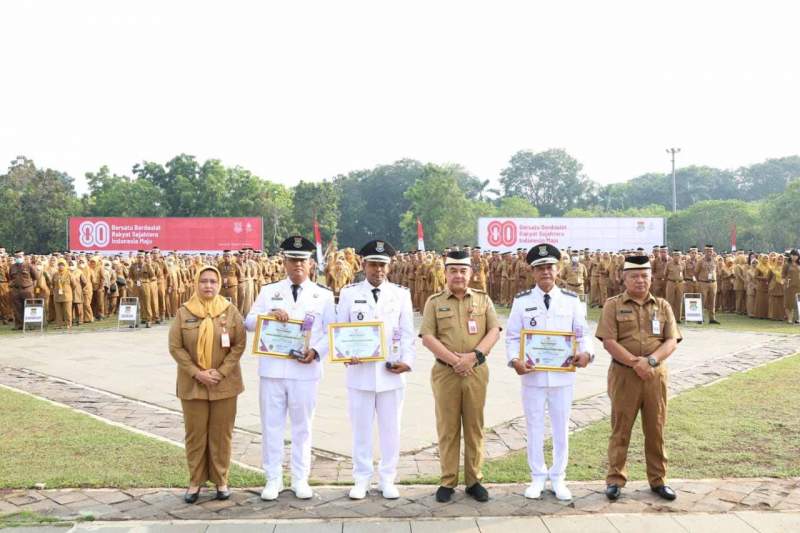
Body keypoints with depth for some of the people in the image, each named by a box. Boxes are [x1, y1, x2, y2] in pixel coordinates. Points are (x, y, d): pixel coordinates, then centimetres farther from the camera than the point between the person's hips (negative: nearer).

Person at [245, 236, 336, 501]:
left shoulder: (323, 295, 5)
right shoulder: (269, 291, 7)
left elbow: (331, 332, 3)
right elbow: (249, 322, 2)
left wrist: (316, 351, -14)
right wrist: (270, 314, -17)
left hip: (305, 370, -1)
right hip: (272, 369, 1)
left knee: (302, 426, 8)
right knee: (271, 425, 6)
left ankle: (300, 479, 20)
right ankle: (273, 479, 18)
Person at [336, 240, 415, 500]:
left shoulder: (401, 294, 5)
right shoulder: (349, 293, 4)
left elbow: (407, 332, 4)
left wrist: (407, 361, -9)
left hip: (391, 371, 1)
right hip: (359, 371, 0)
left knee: (390, 428, 8)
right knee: (361, 427, 7)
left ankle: (387, 479, 22)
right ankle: (361, 479, 20)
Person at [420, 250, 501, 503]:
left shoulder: (483, 299, 7)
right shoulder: (434, 301, 3)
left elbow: (494, 331, -1)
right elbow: (427, 337, -5)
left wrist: (474, 355, -15)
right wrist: (453, 359, -15)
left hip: (476, 371, 1)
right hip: (445, 372, -1)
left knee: (475, 427, 7)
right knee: (447, 428, 4)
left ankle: (474, 480, 17)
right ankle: (448, 481, 13)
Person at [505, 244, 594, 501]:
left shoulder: (571, 300, 2)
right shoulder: (522, 301, -1)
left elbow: (582, 333, 4)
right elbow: (512, 336, 0)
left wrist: (586, 353, -17)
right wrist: (515, 360, -18)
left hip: (562, 375, 1)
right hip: (532, 374, -1)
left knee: (561, 428, 11)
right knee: (534, 427, 10)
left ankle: (558, 479, 26)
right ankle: (538, 477, 25)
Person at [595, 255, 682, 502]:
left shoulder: (662, 306, 10)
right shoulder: (613, 305, 1)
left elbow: (672, 341, 1)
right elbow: (609, 342, -9)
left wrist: (651, 360, -15)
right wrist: (636, 363, -16)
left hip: (656, 375, 3)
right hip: (623, 375, -2)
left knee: (656, 429, 9)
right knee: (620, 429, 3)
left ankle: (658, 479, 21)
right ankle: (615, 480, 13)